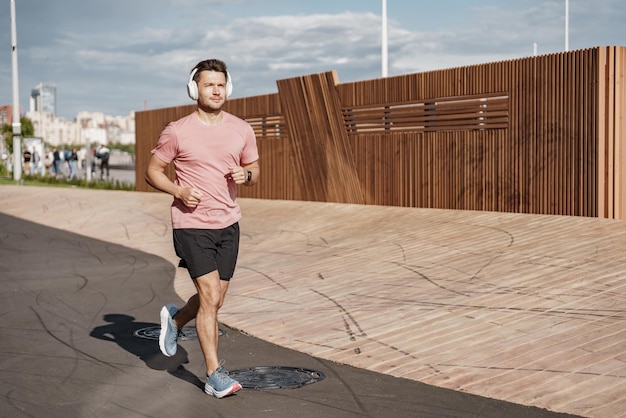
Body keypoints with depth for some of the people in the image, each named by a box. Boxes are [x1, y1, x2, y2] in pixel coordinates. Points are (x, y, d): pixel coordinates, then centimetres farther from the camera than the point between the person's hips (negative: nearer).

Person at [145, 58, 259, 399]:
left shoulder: (242, 130, 4)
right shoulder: (177, 132, -7)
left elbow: (254, 171, 15)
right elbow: (152, 171, 1)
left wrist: (246, 174, -9)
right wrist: (179, 191, -16)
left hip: (228, 224, 5)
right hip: (191, 225, -5)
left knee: (214, 300, 13)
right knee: (210, 297, -11)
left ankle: (175, 319, 45)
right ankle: (214, 376, -1)